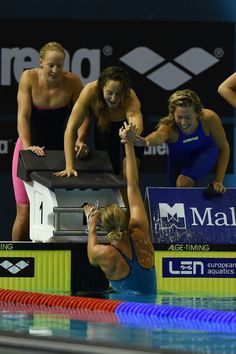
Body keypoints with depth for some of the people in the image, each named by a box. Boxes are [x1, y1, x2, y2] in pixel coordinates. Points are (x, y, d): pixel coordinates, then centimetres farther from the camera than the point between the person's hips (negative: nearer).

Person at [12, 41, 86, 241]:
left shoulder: (72, 82, -12)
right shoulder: (29, 78, -15)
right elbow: (23, 116, -19)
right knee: (24, 213, -2)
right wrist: (27, 147, -30)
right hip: (30, 148, -1)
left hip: (59, 150, 1)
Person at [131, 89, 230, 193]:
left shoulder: (209, 118, -36)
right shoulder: (169, 127, -40)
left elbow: (224, 148, -19)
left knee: (184, 183, -27)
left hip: (205, 151, -2)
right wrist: (146, 141, -92)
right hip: (179, 158, 2)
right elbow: (159, 136, -67)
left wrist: (218, 181, -21)